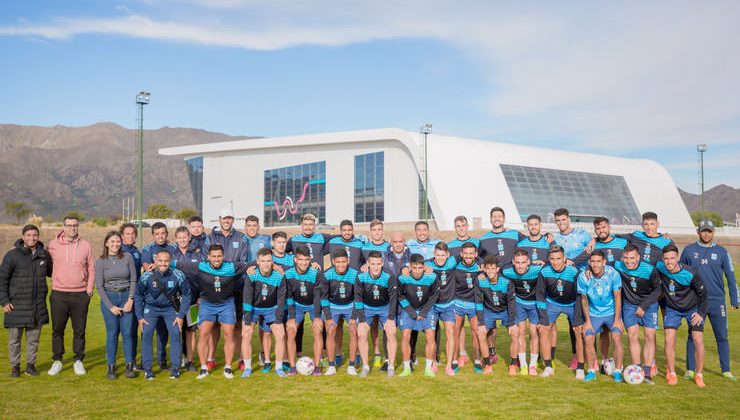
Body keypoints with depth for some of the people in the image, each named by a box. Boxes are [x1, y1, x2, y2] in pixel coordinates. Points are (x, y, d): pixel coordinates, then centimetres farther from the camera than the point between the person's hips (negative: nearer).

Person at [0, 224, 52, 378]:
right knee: (14, 338, 6)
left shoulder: (44, 254, 4)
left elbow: (51, 271, 22)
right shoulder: (12, 255, -7)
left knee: (34, 337, 10)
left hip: (38, 305, 3)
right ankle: (15, 366, 21)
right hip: (16, 304, -3)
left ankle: (31, 365, 23)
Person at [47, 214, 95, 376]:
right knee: (57, 329, 7)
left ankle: (78, 361, 17)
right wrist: (55, 281, 1)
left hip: (80, 295, 0)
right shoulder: (53, 245, 2)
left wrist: (89, 288, 0)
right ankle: (57, 361, 19)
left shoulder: (86, 245, 2)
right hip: (58, 294, 0)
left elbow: (91, 268, 6)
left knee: (79, 330, 6)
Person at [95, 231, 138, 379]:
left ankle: (129, 365, 8)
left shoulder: (127, 257, 0)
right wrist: (110, 306, -6)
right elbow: (99, 286, -1)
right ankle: (111, 367, 11)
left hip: (126, 296, 1)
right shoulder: (100, 262, -1)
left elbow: (134, 279, 2)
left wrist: (130, 299, -7)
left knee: (127, 332, -1)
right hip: (109, 297, 0)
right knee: (112, 333, 0)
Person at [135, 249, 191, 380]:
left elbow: (186, 295, -6)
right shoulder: (146, 277, -21)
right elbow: (138, 296, -3)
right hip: (150, 308, 0)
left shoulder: (178, 276, -21)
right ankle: (147, 369, 1)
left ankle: (175, 368, 3)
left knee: (175, 334, -11)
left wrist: (181, 315, -8)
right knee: (146, 334, -13)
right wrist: (140, 317, -4)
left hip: (170, 308, 0)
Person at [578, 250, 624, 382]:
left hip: (612, 312, -1)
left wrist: (617, 320, -10)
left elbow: (617, 297, -10)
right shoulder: (583, 277, -18)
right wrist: (587, 321, -4)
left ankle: (618, 372, -1)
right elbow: (584, 299, -4)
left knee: (616, 338, -15)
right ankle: (591, 372, 6)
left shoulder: (613, 274, -21)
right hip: (594, 313, 1)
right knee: (589, 340, -9)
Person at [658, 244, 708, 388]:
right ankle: (671, 373, 6)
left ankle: (699, 375, 6)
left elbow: (703, 293, -11)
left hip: (693, 308, -2)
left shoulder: (690, 273, -26)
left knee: (698, 339, -11)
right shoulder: (659, 268, -20)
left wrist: (701, 313, -12)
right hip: (672, 309, 2)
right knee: (669, 339, -10)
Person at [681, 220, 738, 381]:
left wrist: (734, 301, 3)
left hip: (717, 301, 1)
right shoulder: (689, 250, 3)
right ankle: (690, 369, 11)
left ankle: (726, 370, 16)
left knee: (722, 337, 5)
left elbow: (730, 277, 7)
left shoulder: (721, 252, 5)